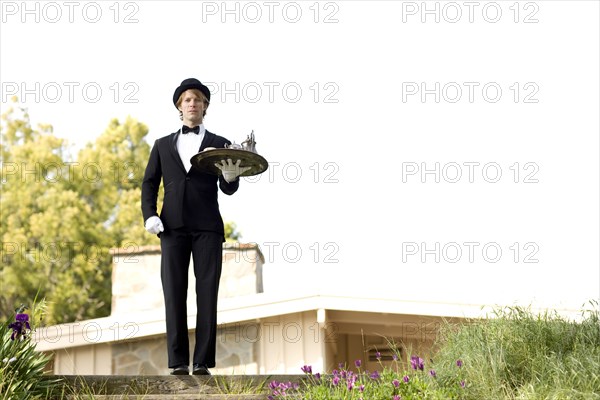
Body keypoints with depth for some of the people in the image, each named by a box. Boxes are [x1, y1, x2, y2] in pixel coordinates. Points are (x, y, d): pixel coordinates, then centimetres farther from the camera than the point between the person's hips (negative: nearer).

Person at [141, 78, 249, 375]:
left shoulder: (219, 145, 12)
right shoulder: (163, 145, 18)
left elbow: (227, 189, 4)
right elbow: (149, 183, 13)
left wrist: (231, 177, -20)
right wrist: (149, 215, -4)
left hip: (207, 227, -1)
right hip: (173, 226, 1)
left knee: (207, 294, -5)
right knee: (174, 295, -2)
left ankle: (203, 362, -3)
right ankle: (179, 363, 0)